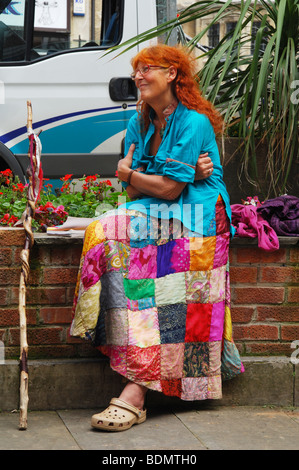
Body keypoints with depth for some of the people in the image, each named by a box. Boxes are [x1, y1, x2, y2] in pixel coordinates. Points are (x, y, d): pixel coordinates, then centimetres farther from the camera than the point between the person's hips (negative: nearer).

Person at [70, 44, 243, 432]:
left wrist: (130, 174, 3)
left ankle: (135, 394, -32)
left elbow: (170, 189, -14)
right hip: (155, 213, 7)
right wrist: (182, 175, -7)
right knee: (105, 231, -23)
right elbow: (134, 192, 9)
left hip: (195, 216, -7)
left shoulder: (194, 123, -8)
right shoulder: (139, 122, 16)